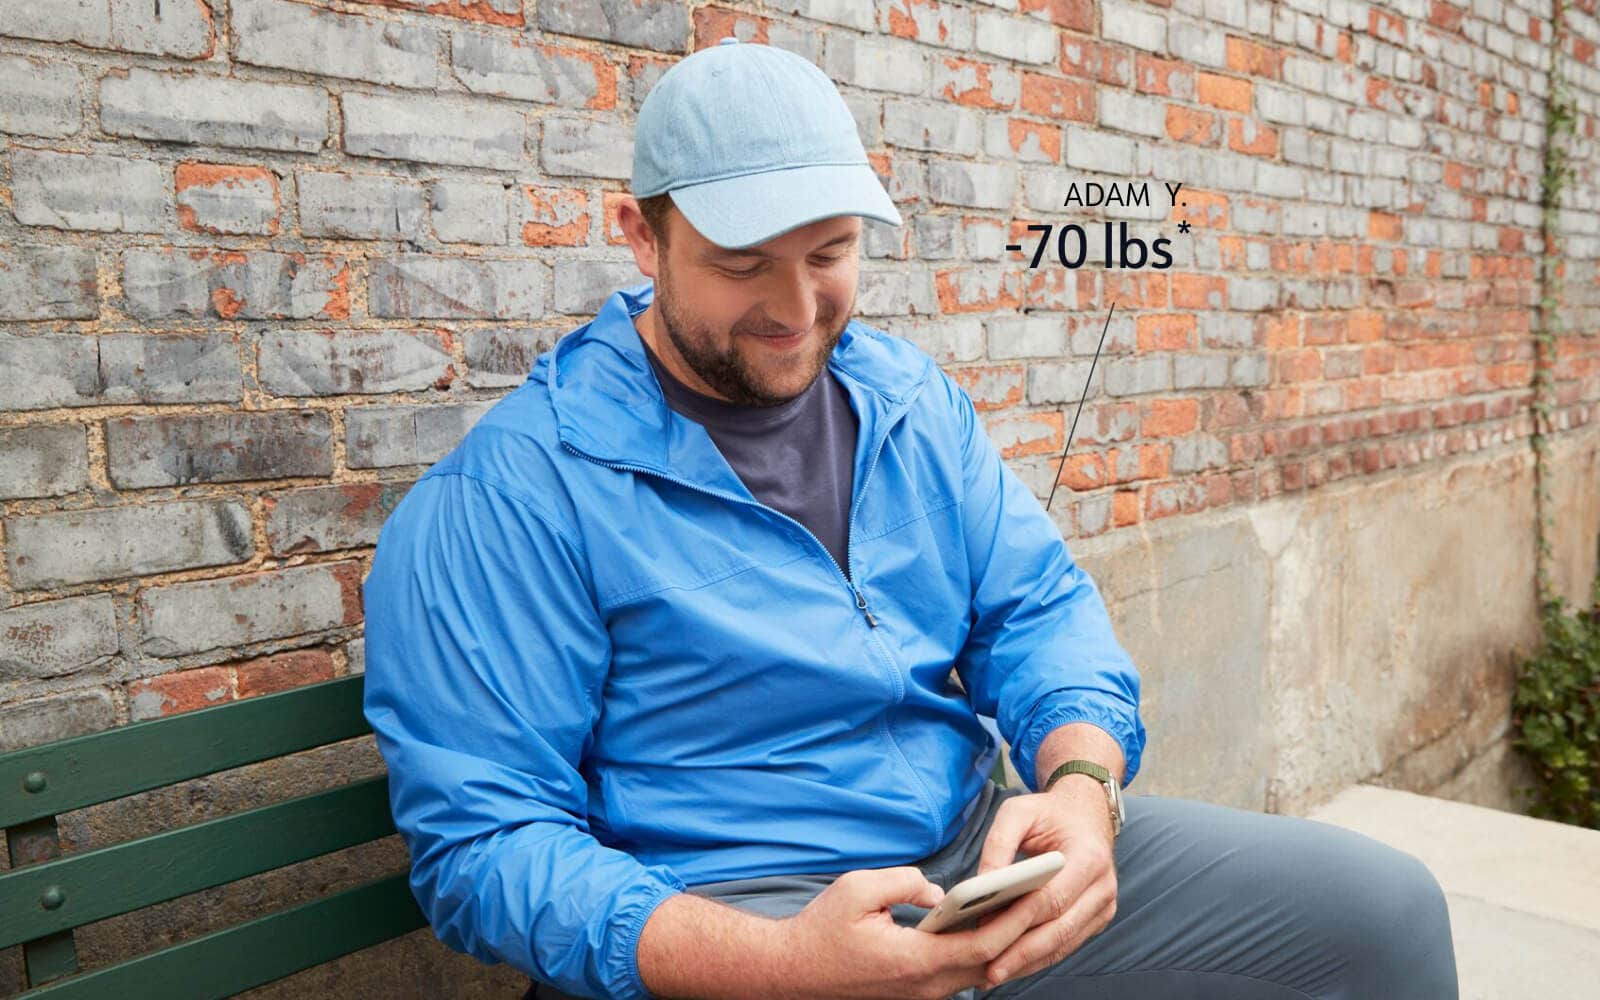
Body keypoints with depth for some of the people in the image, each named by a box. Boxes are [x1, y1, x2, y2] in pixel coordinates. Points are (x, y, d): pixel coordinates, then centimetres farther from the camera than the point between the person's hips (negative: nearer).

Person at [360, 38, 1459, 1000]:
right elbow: (482, 842, -14)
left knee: (1387, 907, -1)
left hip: (979, 853, 6)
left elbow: (1038, 603, 9)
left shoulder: (912, 396, 8)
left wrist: (1081, 781, -13)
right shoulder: (513, 490, -13)